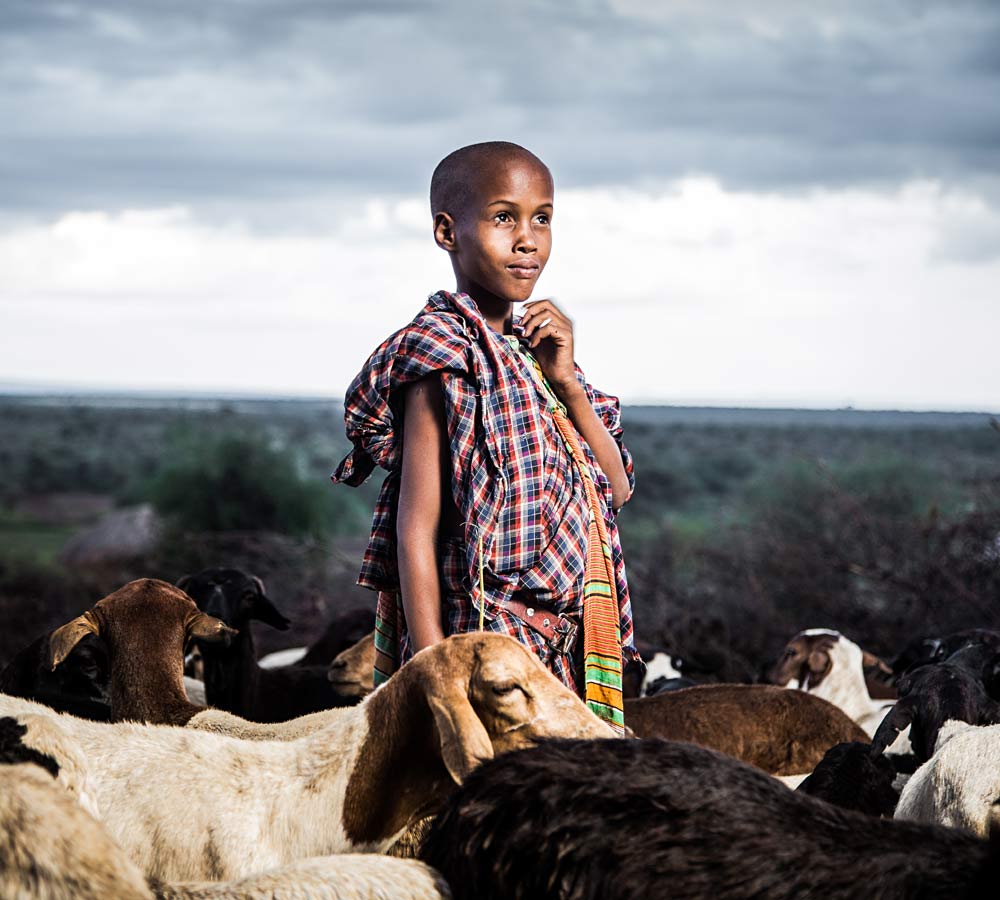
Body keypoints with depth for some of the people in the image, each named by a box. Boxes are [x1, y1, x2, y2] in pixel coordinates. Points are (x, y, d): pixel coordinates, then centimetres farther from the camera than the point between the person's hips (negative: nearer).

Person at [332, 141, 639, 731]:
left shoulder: (533, 351, 13)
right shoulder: (443, 351, -11)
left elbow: (617, 488, 11)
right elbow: (416, 528, -15)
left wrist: (565, 380, -3)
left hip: (563, 652, 8)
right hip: (481, 654, -8)